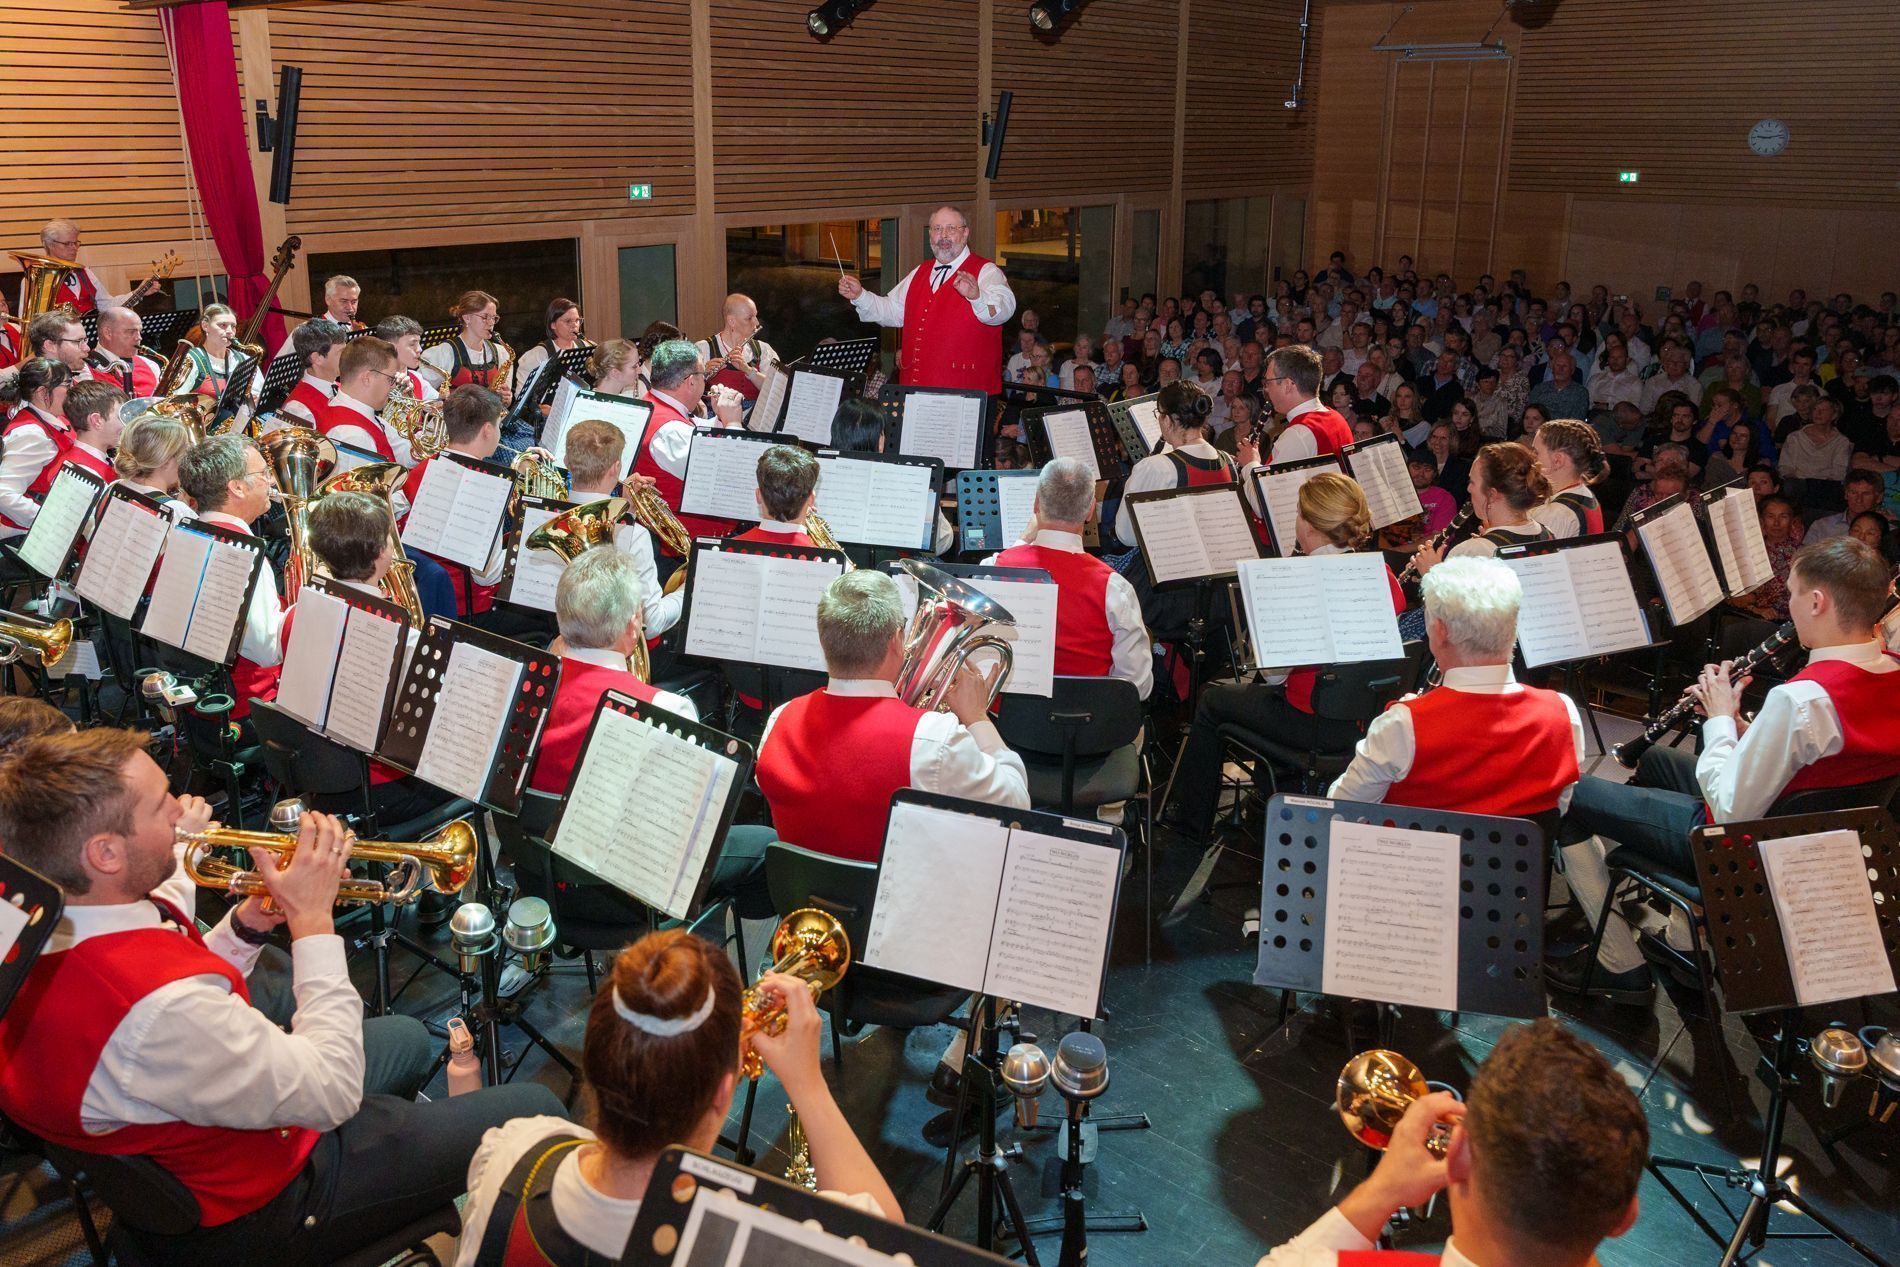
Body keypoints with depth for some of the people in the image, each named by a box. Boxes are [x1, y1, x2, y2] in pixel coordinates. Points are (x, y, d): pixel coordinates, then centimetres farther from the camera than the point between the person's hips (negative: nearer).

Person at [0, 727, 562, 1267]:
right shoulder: (156, 1009, -41)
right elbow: (333, 1094, -28)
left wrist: (246, 926, -9)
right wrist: (313, 918, -23)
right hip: (246, 1215, -9)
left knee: (406, 1038, 28)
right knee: (534, 1109, -2)